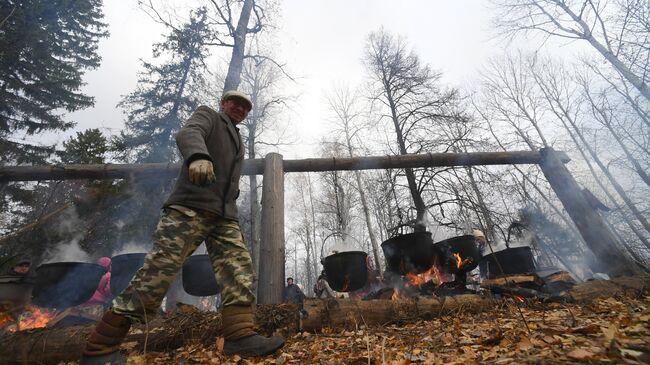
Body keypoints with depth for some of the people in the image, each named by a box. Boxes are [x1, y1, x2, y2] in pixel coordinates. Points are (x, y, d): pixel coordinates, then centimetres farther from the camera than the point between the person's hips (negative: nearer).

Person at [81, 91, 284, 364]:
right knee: (159, 269, -12)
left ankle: (240, 336, -8)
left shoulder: (238, 142, 32)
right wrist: (198, 155, -36)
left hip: (224, 216, 8)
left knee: (239, 270, -7)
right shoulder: (207, 115, 12)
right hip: (190, 206, -7)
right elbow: (188, 133, -14)